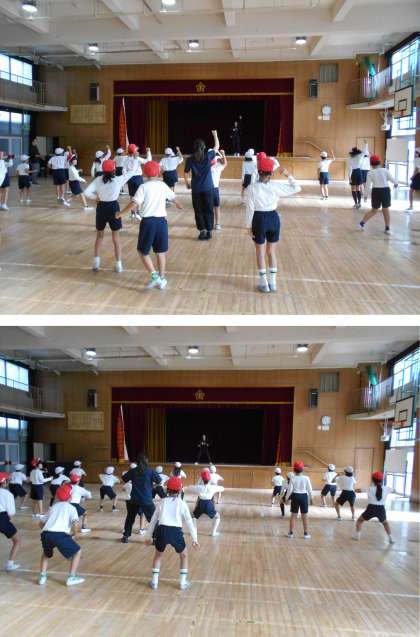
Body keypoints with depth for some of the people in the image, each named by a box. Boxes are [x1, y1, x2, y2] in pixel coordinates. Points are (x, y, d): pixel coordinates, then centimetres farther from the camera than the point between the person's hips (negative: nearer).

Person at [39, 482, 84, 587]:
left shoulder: (53, 507, 29)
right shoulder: (71, 508, 16)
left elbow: (42, 524, 26)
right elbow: (76, 524, -2)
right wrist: (73, 532, 17)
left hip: (46, 534, 5)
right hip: (60, 534, -5)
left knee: (46, 553, 36)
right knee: (77, 551, 17)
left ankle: (42, 576, 25)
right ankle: (72, 578, 10)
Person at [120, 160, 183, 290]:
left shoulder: (143, 187, -9)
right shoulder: (163, 185, 6)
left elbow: (134, 204, -19)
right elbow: (172, 197, 24)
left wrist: (120, 213, -6)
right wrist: (177, 204, 47)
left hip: (148, 221, -4)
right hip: (161, 221, 4)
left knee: (143, 251, 10)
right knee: (161, 251, 14)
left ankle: (154, 276, -3)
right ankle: (161, 279, 18)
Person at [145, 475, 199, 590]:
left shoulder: (162, 502, 16)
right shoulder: (181, 503, 11)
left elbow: (153, 520, 19)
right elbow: (189, 521, 10)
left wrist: (149, 536, 26)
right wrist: (194, 538, 15)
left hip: (162, 530, 2)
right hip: (176, 532, -2)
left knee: (158, 555, 28)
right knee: (184, 556, 24)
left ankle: (154, 582, 24)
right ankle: (183, 582, 21)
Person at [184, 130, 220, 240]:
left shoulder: (190, 159, -4)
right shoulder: (208, 156, -5)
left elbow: (186, 174, 0)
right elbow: (217, 146, 11)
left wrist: (188, 184, 17)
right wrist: (215, 135, 25)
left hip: (196, 189, 0)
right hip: (208, 188, 0)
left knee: (198, 211, 9)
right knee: (208, 210, 9)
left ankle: (202, 230, 1)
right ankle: (209, 231, 9)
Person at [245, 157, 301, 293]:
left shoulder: (252, 188, -11)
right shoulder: (276, 186, -7)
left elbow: (250, 209, -10)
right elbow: (296, 188, 2)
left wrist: (249, 226, -2)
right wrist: (288, 176, 13)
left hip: (259, 219, -2)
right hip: (274, 218, 2)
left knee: (260, 252, 10)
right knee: (271, 252, 15)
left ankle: (264, 283, 12)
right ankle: (273, 282, 17)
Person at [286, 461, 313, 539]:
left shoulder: (293, 478, -8)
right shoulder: (306, 478, -6)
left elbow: (289, 489, -9)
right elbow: (309, 489, -2)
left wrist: (286, 498, 2)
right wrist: (311, 498, 11)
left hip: (295, 496, 0)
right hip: (304, 496, 0)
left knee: (293, 515, 8)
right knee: (304, 516, 8)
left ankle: (291, 533, 10)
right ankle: (306, 533, 11)